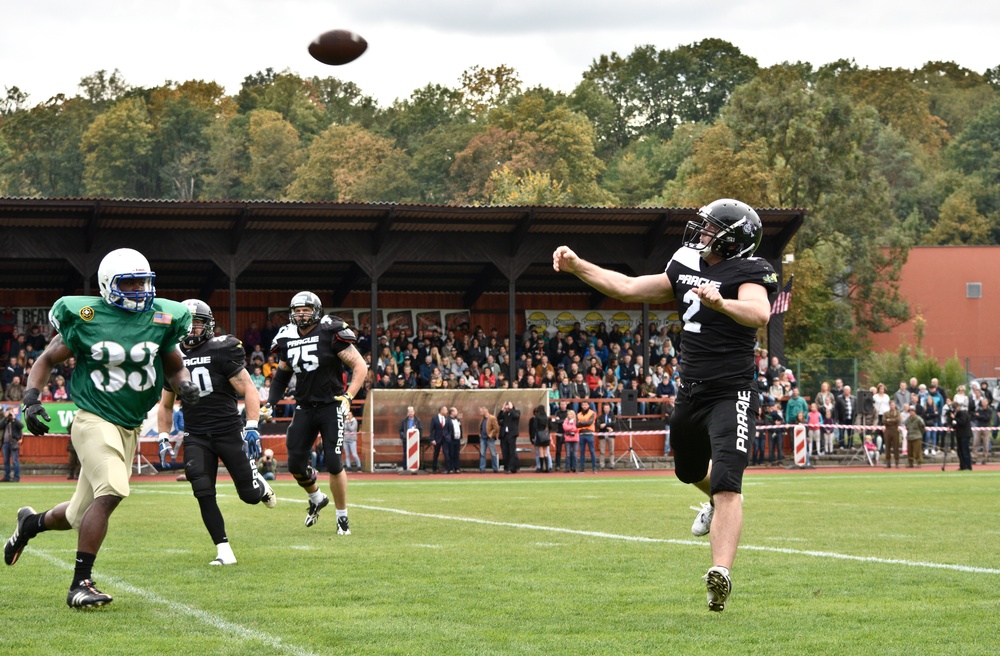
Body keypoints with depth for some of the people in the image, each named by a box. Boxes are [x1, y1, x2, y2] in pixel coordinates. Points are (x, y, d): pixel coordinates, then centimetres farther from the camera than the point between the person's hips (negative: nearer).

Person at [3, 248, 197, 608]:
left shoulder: (161, 318, 1)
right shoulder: (86, 317, -7)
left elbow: (175, 367, 15)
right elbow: (48, 359, 5)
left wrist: (184, 385, -8)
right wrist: (31, 397, -10)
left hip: (130, 427, 5)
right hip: (94, 420, -5)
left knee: (83, 515, 13)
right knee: (112, 490, -28)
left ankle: (32, 523, 47)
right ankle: (80, 584, -19)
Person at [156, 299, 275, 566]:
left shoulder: (221, 351, -7)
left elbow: (248, 389, -9)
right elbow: (166, 405, 22)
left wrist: (252, 427, -18)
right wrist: (164, 438, 11)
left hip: (229, 431, -3)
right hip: (196, 436, 3)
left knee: (249, 494, -1)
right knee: (203, 494, -13)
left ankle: (259, 484, 37)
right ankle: (224, 551, -4)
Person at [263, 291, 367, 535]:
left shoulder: (330, 334, -10)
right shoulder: (287, 340, 6)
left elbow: (360, 367, -10)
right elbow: (281, 376, 20)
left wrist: (348, 397, -19)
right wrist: (270, 403, 7)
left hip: (331, 407, -5)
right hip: (304, 408, 5)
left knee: (334, 464, -10)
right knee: (296, 464, 2)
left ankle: (342, 516, 7)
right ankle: (317, 498, 32)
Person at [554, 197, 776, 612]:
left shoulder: (747, 273, -11)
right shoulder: (687, 270, 11)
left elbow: (760, 314, -32)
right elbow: (627, 288, 13)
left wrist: (720, 303, -51)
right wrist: (576, 266, 6)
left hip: (730, 395, -8)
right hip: (691, 392, 8)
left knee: (726, 484, -21)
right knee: (689, 470, 29)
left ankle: (721, 573, -30)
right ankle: (717, 501, 62)